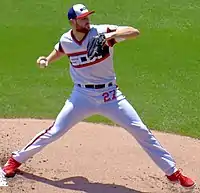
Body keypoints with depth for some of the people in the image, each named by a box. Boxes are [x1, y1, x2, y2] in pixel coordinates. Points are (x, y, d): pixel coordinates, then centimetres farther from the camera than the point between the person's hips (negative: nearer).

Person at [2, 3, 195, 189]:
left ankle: (172, 172, 9)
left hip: (110, 95, -1)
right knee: (54, 132, 2)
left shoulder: (102, 31, -15)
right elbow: (58, 52, 21)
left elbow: (135, 32, -26)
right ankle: (16, 159, 23)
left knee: (141, 131, -3)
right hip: (82, 95, 1)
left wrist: (113, 34, -42)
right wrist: (47, 60, 1)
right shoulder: (66, 40, -4)